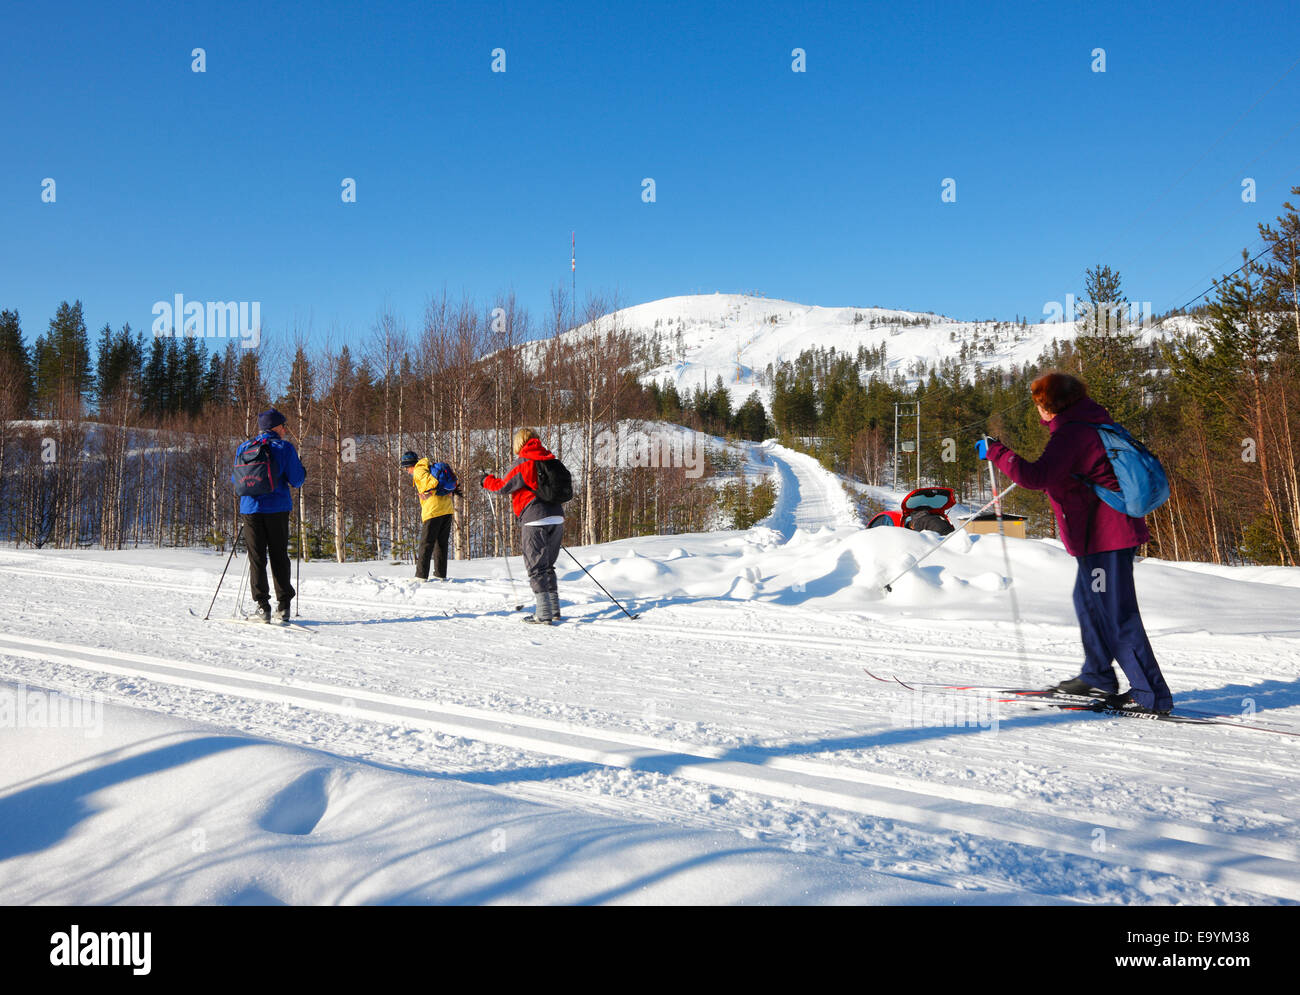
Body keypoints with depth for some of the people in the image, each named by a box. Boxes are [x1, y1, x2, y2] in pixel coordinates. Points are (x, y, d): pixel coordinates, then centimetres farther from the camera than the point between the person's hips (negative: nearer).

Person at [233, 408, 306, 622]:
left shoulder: (243, 448, 6)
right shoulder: (284, 447, -4)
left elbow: (235, 479, 14)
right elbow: (296, 480, -5)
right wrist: (300, 467, 15)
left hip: (250, 508, 2)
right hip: (277, 509, -2)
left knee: (256, 558, 6)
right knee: (279, 557, 8)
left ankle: (262, 605, 1)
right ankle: (283, 606, 5)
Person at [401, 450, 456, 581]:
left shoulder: (418, 471, -3)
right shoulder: (429, 468, 22)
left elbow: (432, 482, -20)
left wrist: (427, 492, -4)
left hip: (433, 510, -8)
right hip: (447, 509, 8)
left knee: (426, 543, -3)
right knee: (441, 542, 12)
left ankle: (421, 575, -4)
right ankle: (441, 574, 13)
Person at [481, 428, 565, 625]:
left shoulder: (522, 464, -6)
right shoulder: (550, 461, 14)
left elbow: (504, 486, 0)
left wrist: (487, 480, 19)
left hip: (535, 520, -7)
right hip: (557, 518, 7)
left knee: (536, 567, -2)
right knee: (548, 566, 17)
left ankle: (543, 614, -5)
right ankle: (554, 609, 19)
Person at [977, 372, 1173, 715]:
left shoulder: (1070, 434, -18)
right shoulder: (1091, 422, 13)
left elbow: (1037, 477, -29)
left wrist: (995, 452, -21)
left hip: (1105, 533, -11)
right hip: (1109, 529, 11)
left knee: (1116, 614, -6)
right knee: (1088, 600, 21)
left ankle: (1151, 694, -2)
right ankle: (1098, 677, 31)